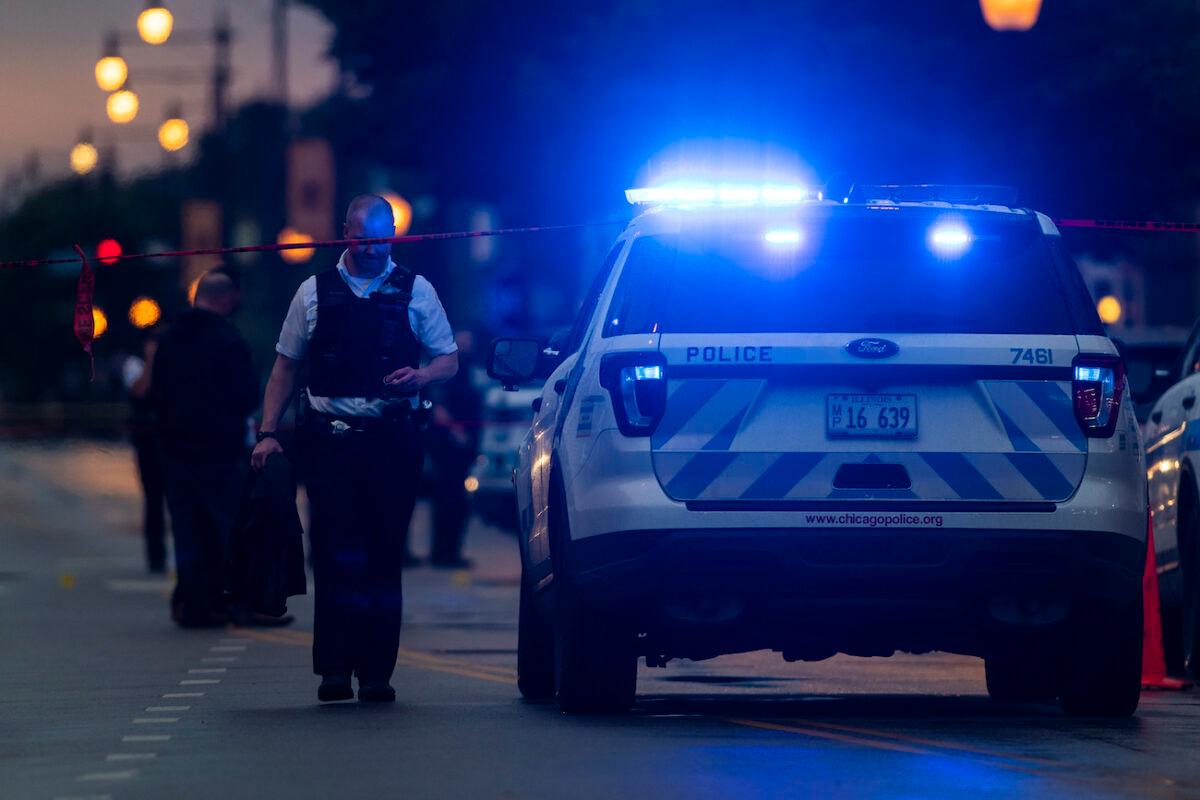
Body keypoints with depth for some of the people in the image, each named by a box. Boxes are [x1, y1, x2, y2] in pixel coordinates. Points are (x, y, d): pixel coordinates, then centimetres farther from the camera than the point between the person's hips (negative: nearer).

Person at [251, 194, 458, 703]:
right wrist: (268, 432, 5)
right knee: (335, 552, -8)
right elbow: (285, 366, 14)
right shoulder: (314, 293, 12)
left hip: (392, 440, 0)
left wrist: (420, 377, -12)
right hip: (330, 438, 0)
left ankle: (376, 671, 4)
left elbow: (449, 360, 11)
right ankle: (334, 669, -8)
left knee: (384, 556, 0)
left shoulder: (415, 292, 10)